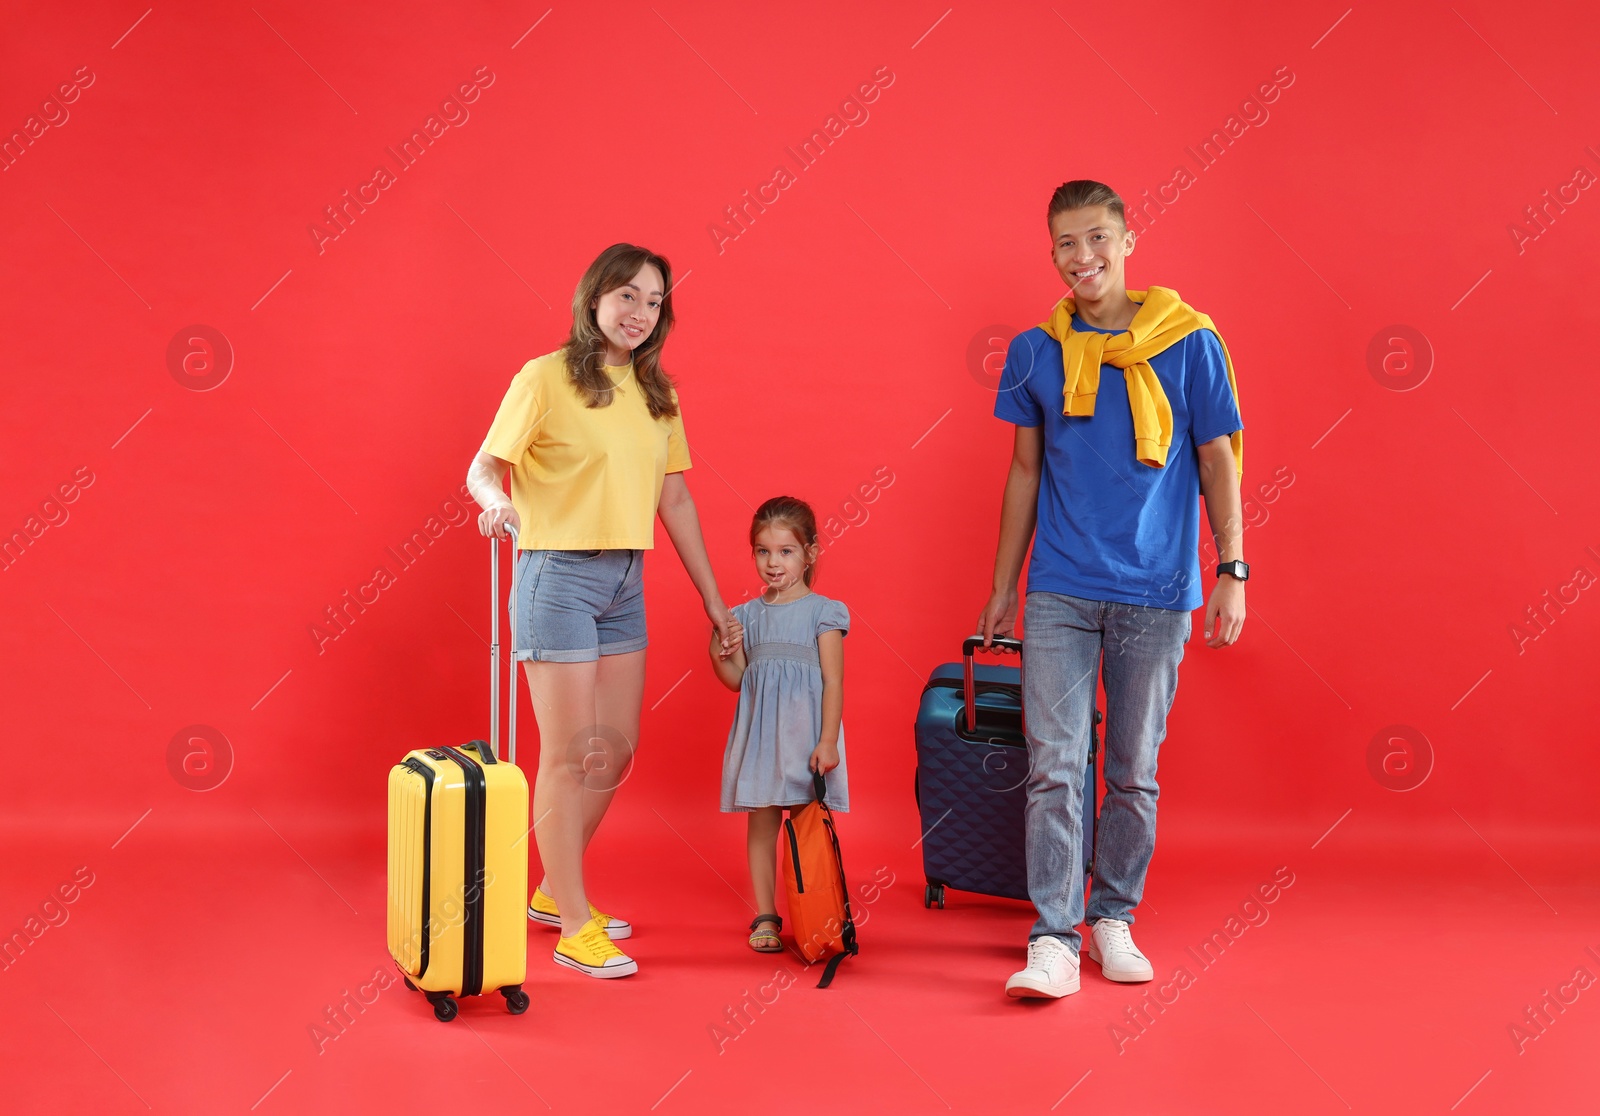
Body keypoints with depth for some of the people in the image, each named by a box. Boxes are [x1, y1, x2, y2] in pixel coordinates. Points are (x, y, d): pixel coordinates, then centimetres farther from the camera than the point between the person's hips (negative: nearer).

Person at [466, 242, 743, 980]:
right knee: (570, 754, -2)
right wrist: (497, 500, -33)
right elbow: (484, 466, -9)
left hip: (626, 582, 7)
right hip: (557, 576, -7)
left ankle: (555, 892, 28)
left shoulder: (655, 393, 11)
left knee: (616, 751, 11)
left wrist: (714, 602, 13)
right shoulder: (545, 378, -7)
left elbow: (675, 501, 13)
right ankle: (574, 929, 8)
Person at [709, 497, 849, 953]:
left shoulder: (822, 612, -2)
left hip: (806, 731, -4)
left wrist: (827, 741, -13)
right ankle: (765, 916, 14)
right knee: (761, 822, 6)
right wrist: (719, 657, -6)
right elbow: (737, 681, 14)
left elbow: (833, 681, -6)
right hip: (760, 731, 4)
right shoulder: (747, 615, 10)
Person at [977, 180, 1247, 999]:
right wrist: (1001, 586, 13)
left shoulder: (1188, 343, 0)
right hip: (1060, 592, 1)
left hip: (1156, 593, -1)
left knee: (1135, 771, 8)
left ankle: (1113, 920, 23)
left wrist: (1232, 570, -3)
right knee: (1055, 768, -5)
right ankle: (1053, 939, 0)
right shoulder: (1035, 351, 5)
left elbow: (1218, 462, 4)